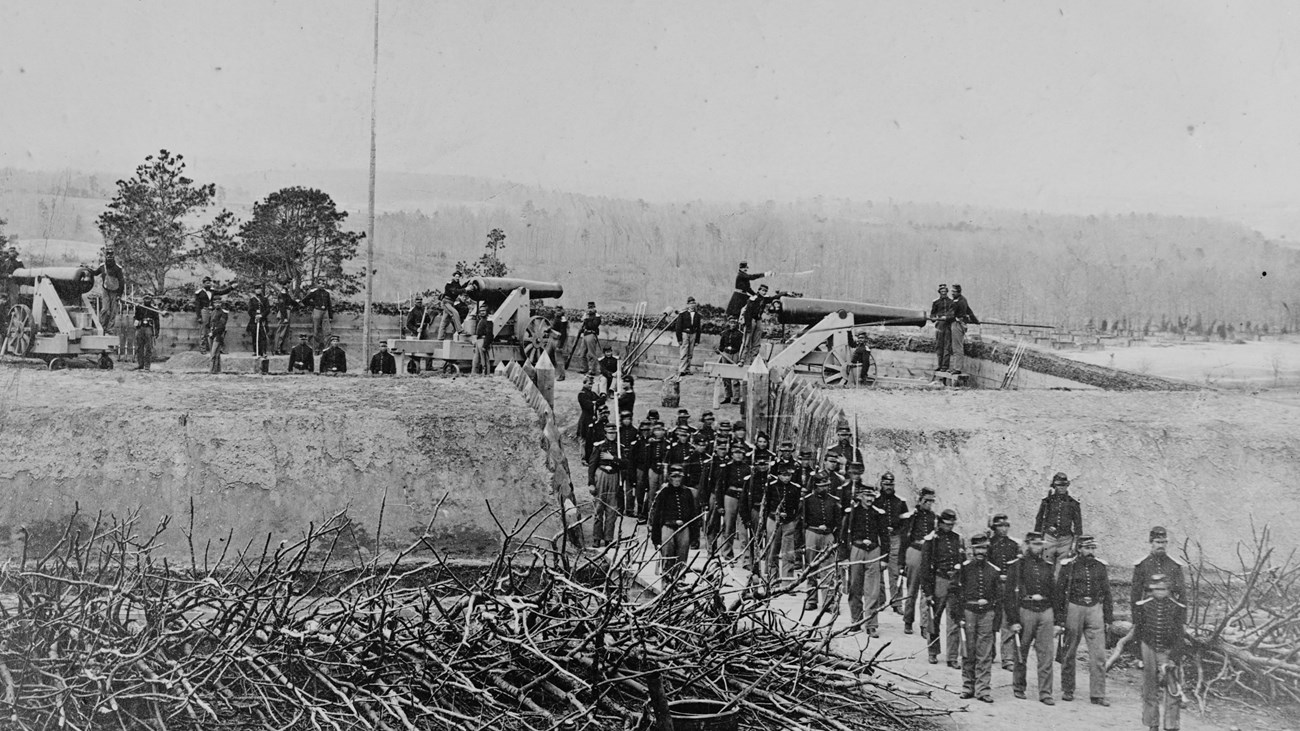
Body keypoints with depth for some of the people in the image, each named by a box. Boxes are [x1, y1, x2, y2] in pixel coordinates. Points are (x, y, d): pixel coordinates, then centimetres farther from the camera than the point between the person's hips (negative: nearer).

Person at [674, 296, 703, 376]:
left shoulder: (697, 315, 9)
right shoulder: (682, 314, -4)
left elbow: (698, 328, 12)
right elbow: (678, 327, -4)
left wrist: (697, 340, 8)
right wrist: (679, 339, -9)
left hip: (693, 334, 4)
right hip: (684, 334, -4)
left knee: (690, 354, 4)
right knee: (683, 353, -11)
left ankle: (687, 370, 10)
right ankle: (681, 370, -15)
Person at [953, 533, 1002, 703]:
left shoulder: (994, 571, 7)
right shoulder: (962, 568, 1)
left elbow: (999, 597, 11)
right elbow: (955, 593, 1)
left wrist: (997, 619, 4)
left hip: (987, 614, 1)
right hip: (968, 612, -1)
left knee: (985, 655, -1)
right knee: (969, 652, 3)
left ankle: (983, 689, 0)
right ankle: (968, 687, 13)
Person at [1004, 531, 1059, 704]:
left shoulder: (1048, 566, 12)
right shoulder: (1016, 566, -1)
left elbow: (1055, 594, 14)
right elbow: (1010, 595, -4)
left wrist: (1058, 622, 9)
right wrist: (1013, 621, -9)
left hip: (1046, 611, 3)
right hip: (1025, 610, -3)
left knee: (1046, 654, -3)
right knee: (1021, 653, 6)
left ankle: (1045, 693, -1)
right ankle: (1018, 687, 23)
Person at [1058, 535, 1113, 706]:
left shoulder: (1100, 566, 6)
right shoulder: (1068, 566, -2)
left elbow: (1106, 592, 12)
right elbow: (1059, 591, 1)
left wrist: (1109, 616, 8)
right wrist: (1059, 615, -3)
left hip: (1095, 609, 2)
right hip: (1074, 608, -2)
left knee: (1099, 654, -5)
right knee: (1069, 653, 7)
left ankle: (1097, 694, -2)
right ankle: (1067, 690, 20)